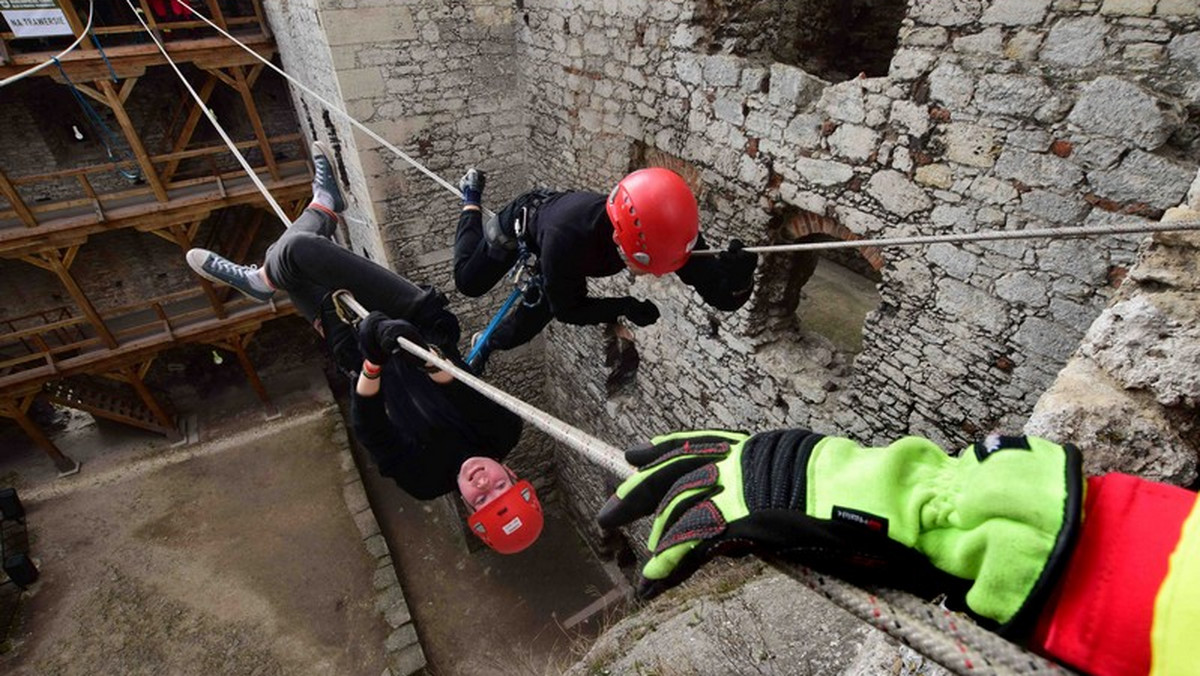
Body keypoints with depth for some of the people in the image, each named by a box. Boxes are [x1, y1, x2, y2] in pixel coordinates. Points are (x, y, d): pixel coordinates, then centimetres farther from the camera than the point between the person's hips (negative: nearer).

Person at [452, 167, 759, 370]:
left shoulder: (663, 228, -39)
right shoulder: (566, 239, -50)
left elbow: (722, 296, -36)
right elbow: (566, 308, -32)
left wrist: (736, 280, -58)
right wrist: (623, 307, -45)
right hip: (524, 218, -4)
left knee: (525, 328, 13)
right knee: (468, 281, 17)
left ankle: (488, 342, 47)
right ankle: (471, 200, 36)